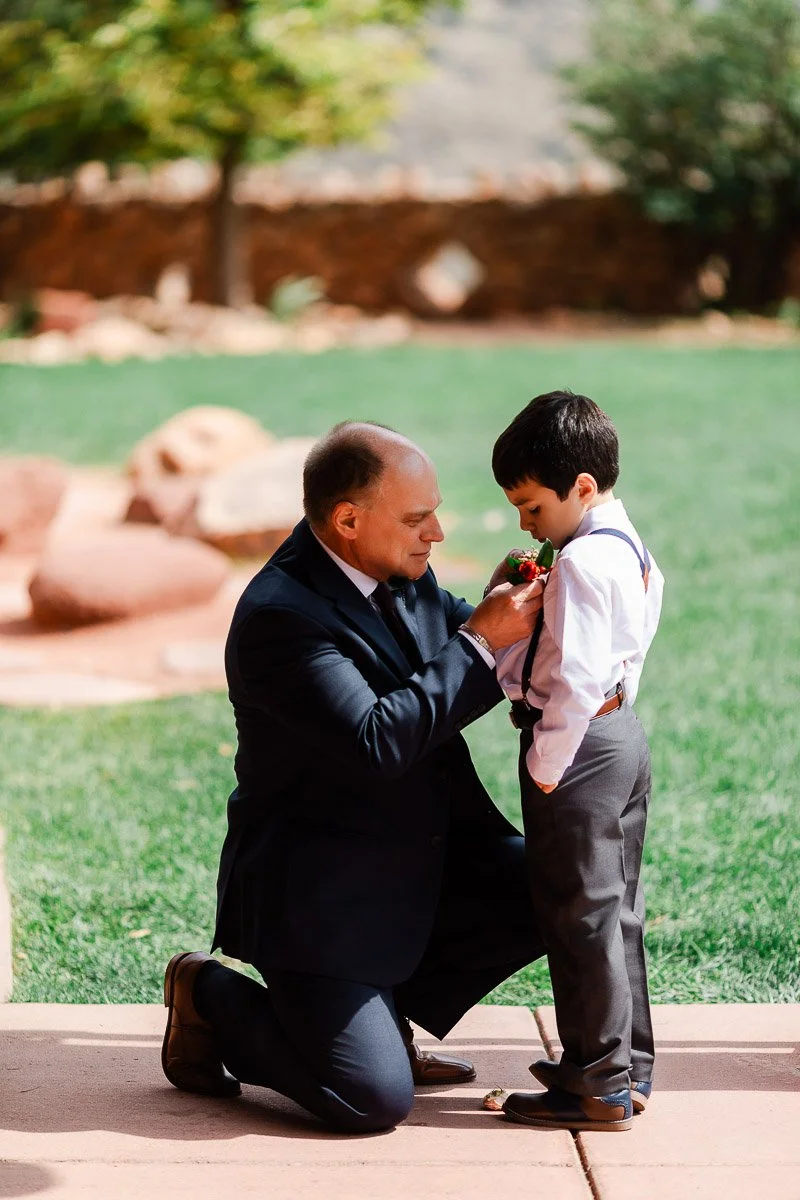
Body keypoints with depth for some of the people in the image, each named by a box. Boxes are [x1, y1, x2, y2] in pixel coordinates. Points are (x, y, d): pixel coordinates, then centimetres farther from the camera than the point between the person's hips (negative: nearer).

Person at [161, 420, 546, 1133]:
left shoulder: (401, 572, 1)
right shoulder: (279, 616, -25)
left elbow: (457, 630, 17)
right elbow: (377, 742, -32)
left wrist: (510, 611, -7)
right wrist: (481, 642, -27)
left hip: (423, 868, 9)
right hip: (318, 895, -9)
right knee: (376, 1101, -14)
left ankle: (383, 1010, 14)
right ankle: (212, 1000, 11)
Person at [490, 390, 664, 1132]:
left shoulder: (581, 562, -22)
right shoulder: (631, 550, 9)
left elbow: (575, 680, -26)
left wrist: (546, 764, -18)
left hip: (580, 744, -10)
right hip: (622, 733, 10)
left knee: (579, 914, -2)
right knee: (616, 907, 17)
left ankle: (597, 1087, 5)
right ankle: (628, 1063, 27)